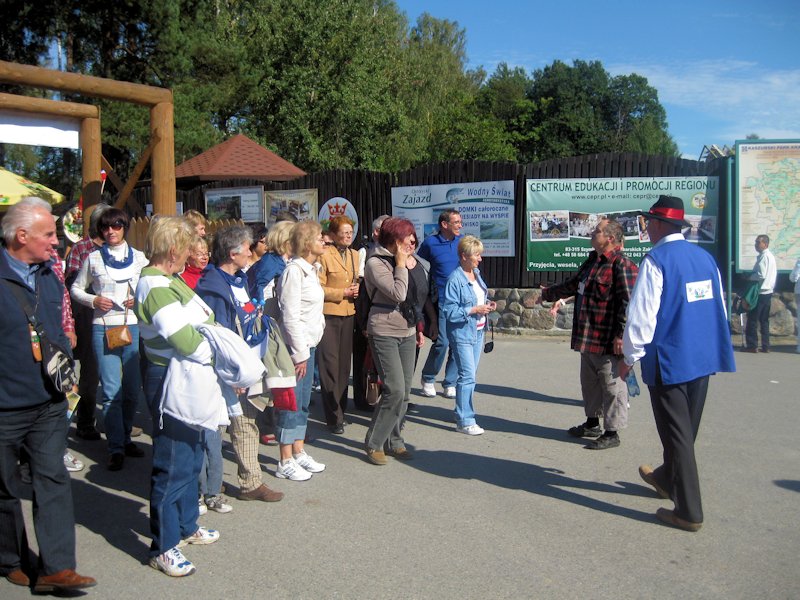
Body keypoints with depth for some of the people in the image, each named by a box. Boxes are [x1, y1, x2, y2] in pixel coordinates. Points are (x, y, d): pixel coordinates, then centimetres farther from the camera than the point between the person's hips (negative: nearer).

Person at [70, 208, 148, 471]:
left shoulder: (138, 257, 6)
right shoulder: (93, 258, 5)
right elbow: (76, 288, 12)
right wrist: (93, 300, -6)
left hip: (133, 327, 1)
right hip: (104, 328, -1)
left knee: (133, 389, 9)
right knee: (111, 391, -3)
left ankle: (125, 437, 27)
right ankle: (116, 448, 5)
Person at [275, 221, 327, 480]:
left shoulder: (310, 269, 12)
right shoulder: (294, 271, -16)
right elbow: (290, 317, -19)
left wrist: (308, 350, 14)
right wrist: (300, 353, -17)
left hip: (309, 344, 9)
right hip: (296, 346, -9)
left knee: (303, 402, 15)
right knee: (291, 404, -1)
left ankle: (299, 453, 25)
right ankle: (285, 463, 8)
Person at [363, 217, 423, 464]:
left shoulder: (402, 262, 13)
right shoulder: (375, 263, -10)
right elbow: (398, 294, -22)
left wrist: (416, 328, 21)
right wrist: (401, 264, -12)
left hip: (407, 333, 7)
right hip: (384, 333, -7)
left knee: (404, 392, 6)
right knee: (395, 390, -13)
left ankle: (394, 441, 18)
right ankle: (374, 443, 1)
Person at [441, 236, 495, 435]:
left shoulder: (476, 273, 9)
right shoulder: (455, 279, -17)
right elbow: (449, 311, -20)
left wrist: (487, 305, 4)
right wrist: (474, 310, -20)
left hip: (477, 332, 8)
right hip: (462, 333, -8)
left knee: (470, 375, 15)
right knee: (467, 376, -9)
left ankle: (462, 412, 27)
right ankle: (465, 421, -2)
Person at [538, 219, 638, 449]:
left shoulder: (622, 265, -17)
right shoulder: (592, 261, 14)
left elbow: (628, 303, -22)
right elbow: (573, 285, 28)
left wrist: (621, 335, -24)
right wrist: (547, 294, 37)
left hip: (608, 341, -10)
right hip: (587, 338, 10)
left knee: (611, 385, 1)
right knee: (589, 382, 21)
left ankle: (612, 433, 11)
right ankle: (592, 423, 36)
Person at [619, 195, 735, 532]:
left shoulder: (656, 260, -15)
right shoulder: (705, 258, 6)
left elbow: (642, 314, -17)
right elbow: (720, 308, 12)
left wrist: (630, 357, -7)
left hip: (668, 360, -7)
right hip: (703, 358, 7)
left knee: (677, 434, 2)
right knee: (686, 430, 21)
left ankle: (689, 513, 8)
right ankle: (667, 478, 44)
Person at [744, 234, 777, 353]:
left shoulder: (764, 256, -14)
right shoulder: (771, 256, 16)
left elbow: (761, 275, -22)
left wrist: (748, 277, -9)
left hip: (760, 292, -10)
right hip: (768, 291, 10)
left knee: (752, 320, -4)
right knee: (764, 320, 11)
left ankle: (752, 345, -3)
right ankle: (765, 346, 12)